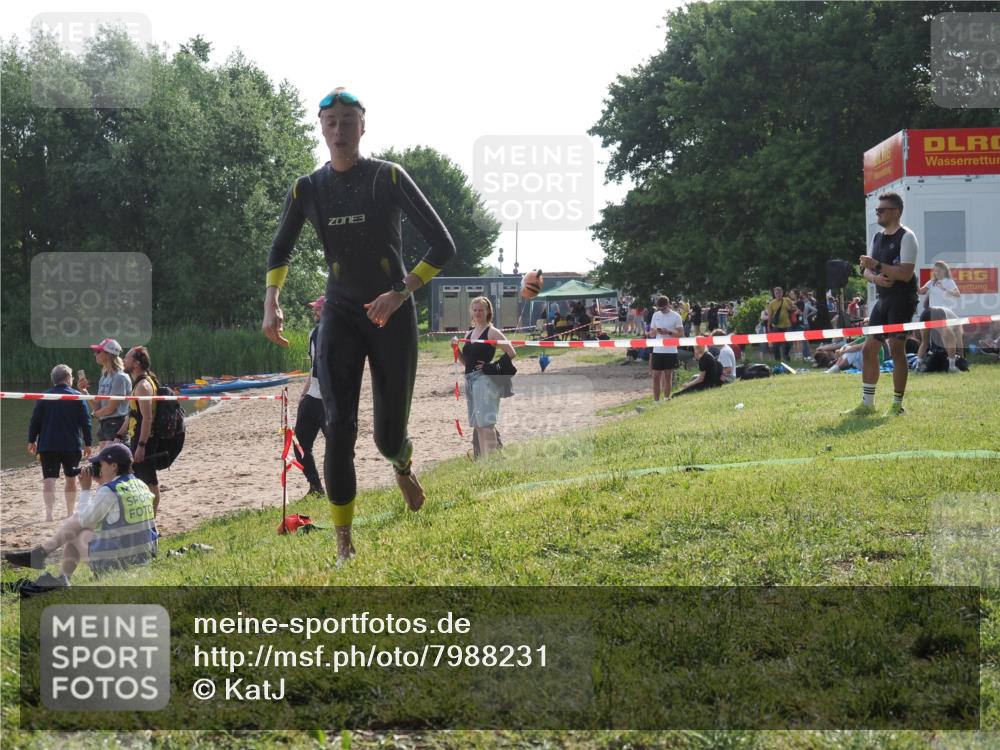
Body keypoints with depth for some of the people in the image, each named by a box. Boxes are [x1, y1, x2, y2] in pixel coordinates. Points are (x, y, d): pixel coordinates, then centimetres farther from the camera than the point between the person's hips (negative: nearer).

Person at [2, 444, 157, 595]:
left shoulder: (109, 491, -16)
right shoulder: (141, 485, 8)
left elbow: (85, 520, -4)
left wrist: (85, 489, 4)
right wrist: (103, 484, 16)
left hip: (117, 562, -8)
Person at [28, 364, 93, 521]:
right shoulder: (77, 397, -1)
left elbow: (35, 421, 2)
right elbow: (86, 422, -2)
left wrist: (32, 441, 10)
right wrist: (87, 443, 5)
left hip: (47, 445, 0)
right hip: (72, 446, 0)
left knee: (49, 479, -6)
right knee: (71, 478, 16)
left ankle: (49, 513, -22)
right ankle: (70, 512, 23)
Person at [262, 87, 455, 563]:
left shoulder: (389, 178, -9)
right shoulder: (307, 190, 0)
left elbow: (442, 246, -10)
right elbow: (280, 251, 16)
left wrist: (401, 294, -21)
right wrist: (272, 304, -1)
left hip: (392, 316, -2)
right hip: (340, 316, 2)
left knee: (388, 437, 3)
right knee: (338, 428, -15)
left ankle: (402, 467, 43)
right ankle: (344, 546, -9)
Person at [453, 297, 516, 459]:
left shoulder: (491, 332, -5)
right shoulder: (469, 334, 16)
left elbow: (511, 353, -11)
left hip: (485, 379, -8)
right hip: (470, 380, 8)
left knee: (486, 422, -14)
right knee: (478, 424, 11)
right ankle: (482, 457, 16)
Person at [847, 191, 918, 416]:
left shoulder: (906, 237, -10)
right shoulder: (878, 237, 15)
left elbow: (906, 273, -21)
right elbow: (867, 271, 15)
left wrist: (877, 265, -22)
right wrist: (875, 277, -8)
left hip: (902, 300, -8)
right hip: (883, 300, 8)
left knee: (896, 348, -7)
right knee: (869, 348, 6)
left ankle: (898, 405, 1)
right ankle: (867, 403, 12)